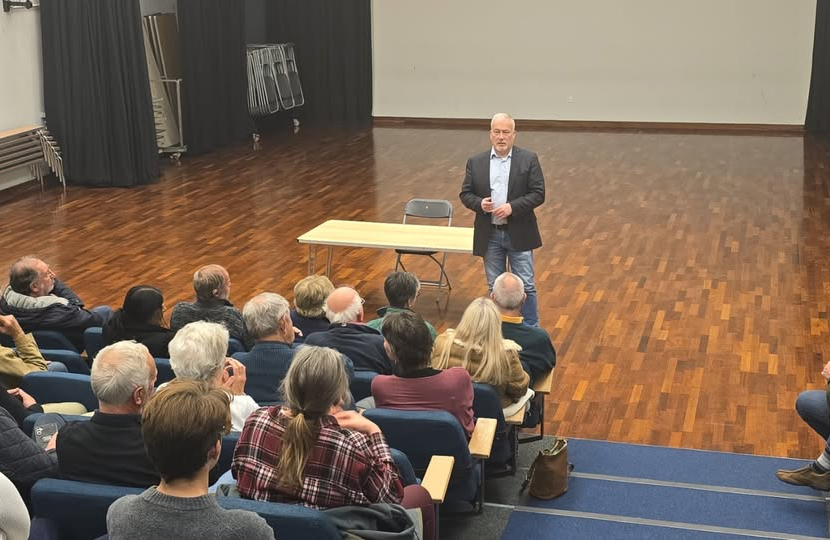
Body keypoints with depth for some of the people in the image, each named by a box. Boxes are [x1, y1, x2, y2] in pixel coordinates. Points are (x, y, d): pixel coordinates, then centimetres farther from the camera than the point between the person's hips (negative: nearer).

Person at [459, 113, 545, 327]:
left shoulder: (529, 159, -3)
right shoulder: (476, 162, 3)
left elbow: (538, 194, -6)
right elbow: (465, 194, 5)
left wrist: (512, 207, -19)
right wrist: (479, 203, -16)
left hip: (519, 234, -2)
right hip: (489, 235, 2)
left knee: (525, 285, 1)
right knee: (494, 287, 11)